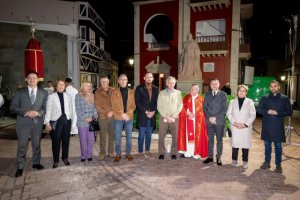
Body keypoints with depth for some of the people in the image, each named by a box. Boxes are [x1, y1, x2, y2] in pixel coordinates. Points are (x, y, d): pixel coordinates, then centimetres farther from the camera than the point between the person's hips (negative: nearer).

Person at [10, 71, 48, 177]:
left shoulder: (43, 93, 4)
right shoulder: (19, 92, 2)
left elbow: (46, 107, 4)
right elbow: (13, 107, -2)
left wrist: (38, 113, -16)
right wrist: (25, 112, -17)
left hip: (37, 122, 1)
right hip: (23, 122, -1)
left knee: (36, 144, 13)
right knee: (22, 146, 4)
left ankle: (36, 163, 29)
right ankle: (20, 167, 14)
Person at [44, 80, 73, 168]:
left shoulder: (68, 96, 8)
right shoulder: (51, 96, -1)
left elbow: (71, 109, 10)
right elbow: (48, 110, -4)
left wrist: (69, 118, 1)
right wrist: (47, 123, -9)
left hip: (66, 120, 3)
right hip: (56, 121, -3)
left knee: (66, 140, 10)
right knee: (56, 141, 2)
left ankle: (65, 158, 28)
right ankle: (56, 160, 17)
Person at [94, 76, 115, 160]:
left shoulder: (113, 91, 6)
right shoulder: (98, 92, 1)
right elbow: (97, 106, -3)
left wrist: (112, 112, -7)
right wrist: (106, 113, -11)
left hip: (113, 116, 2)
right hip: (103, 117, -2)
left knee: (112, 135, 8)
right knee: (103, 136, 2)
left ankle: (110, 152, 20)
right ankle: (102, 153, 13)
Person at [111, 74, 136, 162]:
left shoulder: (131, 92, 7)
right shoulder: (115, 92, 2)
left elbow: (133, 105, 2)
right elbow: (114, 106, -4)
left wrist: (127, 114, -12)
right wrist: (122, 114, -14)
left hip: (129, 118, 2)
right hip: (118, 118, -1)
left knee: (129, 136, 8)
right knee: (117, 137, 4)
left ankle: (128, 153, 23)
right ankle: (118, 154, 18)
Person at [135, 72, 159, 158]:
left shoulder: (156, 89, 10)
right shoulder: (139, 88, -1)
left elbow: (157, 102, 8)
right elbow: (137, 102, -6)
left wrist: (153, 112, -7)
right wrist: (146, 112, -12)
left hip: (152, 115, 3)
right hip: (142, 115, -3)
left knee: (149, 135, 10)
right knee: (141, 135, 0)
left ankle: (147, 151, 21)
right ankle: (141, 152, 11)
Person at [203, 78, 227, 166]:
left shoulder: (223, 95, 2)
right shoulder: (207, 94, 11)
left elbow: (224, 109, -4)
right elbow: (204, 107, 7)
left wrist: (215, 117, -12)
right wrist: (209, 117, -7)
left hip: (219, 121, -2)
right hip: (209, 121, 2)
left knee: (219, 140, 4)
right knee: (210, 140, 8)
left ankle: (218, 158, 14)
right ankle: (210, 157, 17)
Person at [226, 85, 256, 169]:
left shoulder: (250, 102, 4)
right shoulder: (232, 102, 10)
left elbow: (253, 115, -1)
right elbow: (228, 113, 4)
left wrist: (245, 124, -10)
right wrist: (234, 123, -9)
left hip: (246, 127, -1)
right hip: (235, 127, 1)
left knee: (245, 144, 0)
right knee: (235, 143, 3)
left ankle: (245, 161, 13)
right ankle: (234, 160, 15)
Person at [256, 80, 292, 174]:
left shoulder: (285, 98, 3)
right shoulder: (264, 98, 7)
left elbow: (289, 111, -1)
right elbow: (258, 109, 3)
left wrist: (277, 113, -14)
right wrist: (267, 111, -14)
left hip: (278, 126, -1)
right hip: (267, 126, 2)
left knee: (278, 146, 5)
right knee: (267, 145, 11)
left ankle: (278, 165, 17)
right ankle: (267, 162, 24)